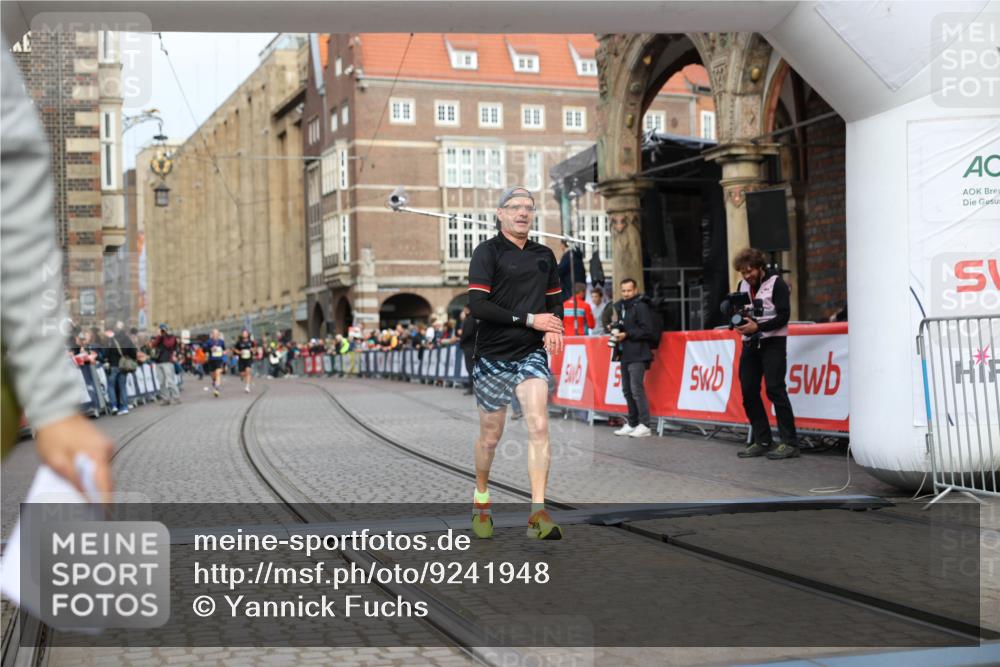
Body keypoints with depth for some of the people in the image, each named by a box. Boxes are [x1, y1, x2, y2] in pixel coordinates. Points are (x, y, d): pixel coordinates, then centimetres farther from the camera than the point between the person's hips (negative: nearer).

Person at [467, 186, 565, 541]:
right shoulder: (488, 251, -5)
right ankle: (481, 499, 32)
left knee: (539, 425, -14)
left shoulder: (544, 255, 12)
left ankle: (538, 513, -14)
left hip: (532, 354, 3)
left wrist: (554, 327, 0)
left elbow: (555, 300, 22)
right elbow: (477, 305, -15)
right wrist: (530, 320, -18)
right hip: (493, 355, -3)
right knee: (490, 435, 7)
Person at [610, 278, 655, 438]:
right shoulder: (621, 307, 18)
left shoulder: (640, 306, -8)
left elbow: (647, 331, -14)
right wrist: (615, 330, 11)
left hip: (637, 355, -9)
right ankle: (632, 424, 19)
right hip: (625, 355, 9)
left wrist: (627, 334, -16)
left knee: (637, 389, -13)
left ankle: (644, 425, -10)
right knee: (627, 390, 11)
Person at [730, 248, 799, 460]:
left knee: (775, 390, -11)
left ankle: (790, 443, -7)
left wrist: (757, 326, -22)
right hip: (750, 343, 7)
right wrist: (740, 319, -5)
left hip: (772, 342, -7)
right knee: (748, 391, 2)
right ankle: (762, 441, 9)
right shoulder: (743, 285, 14)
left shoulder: (777, 284, -6)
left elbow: (783, 316, -12)